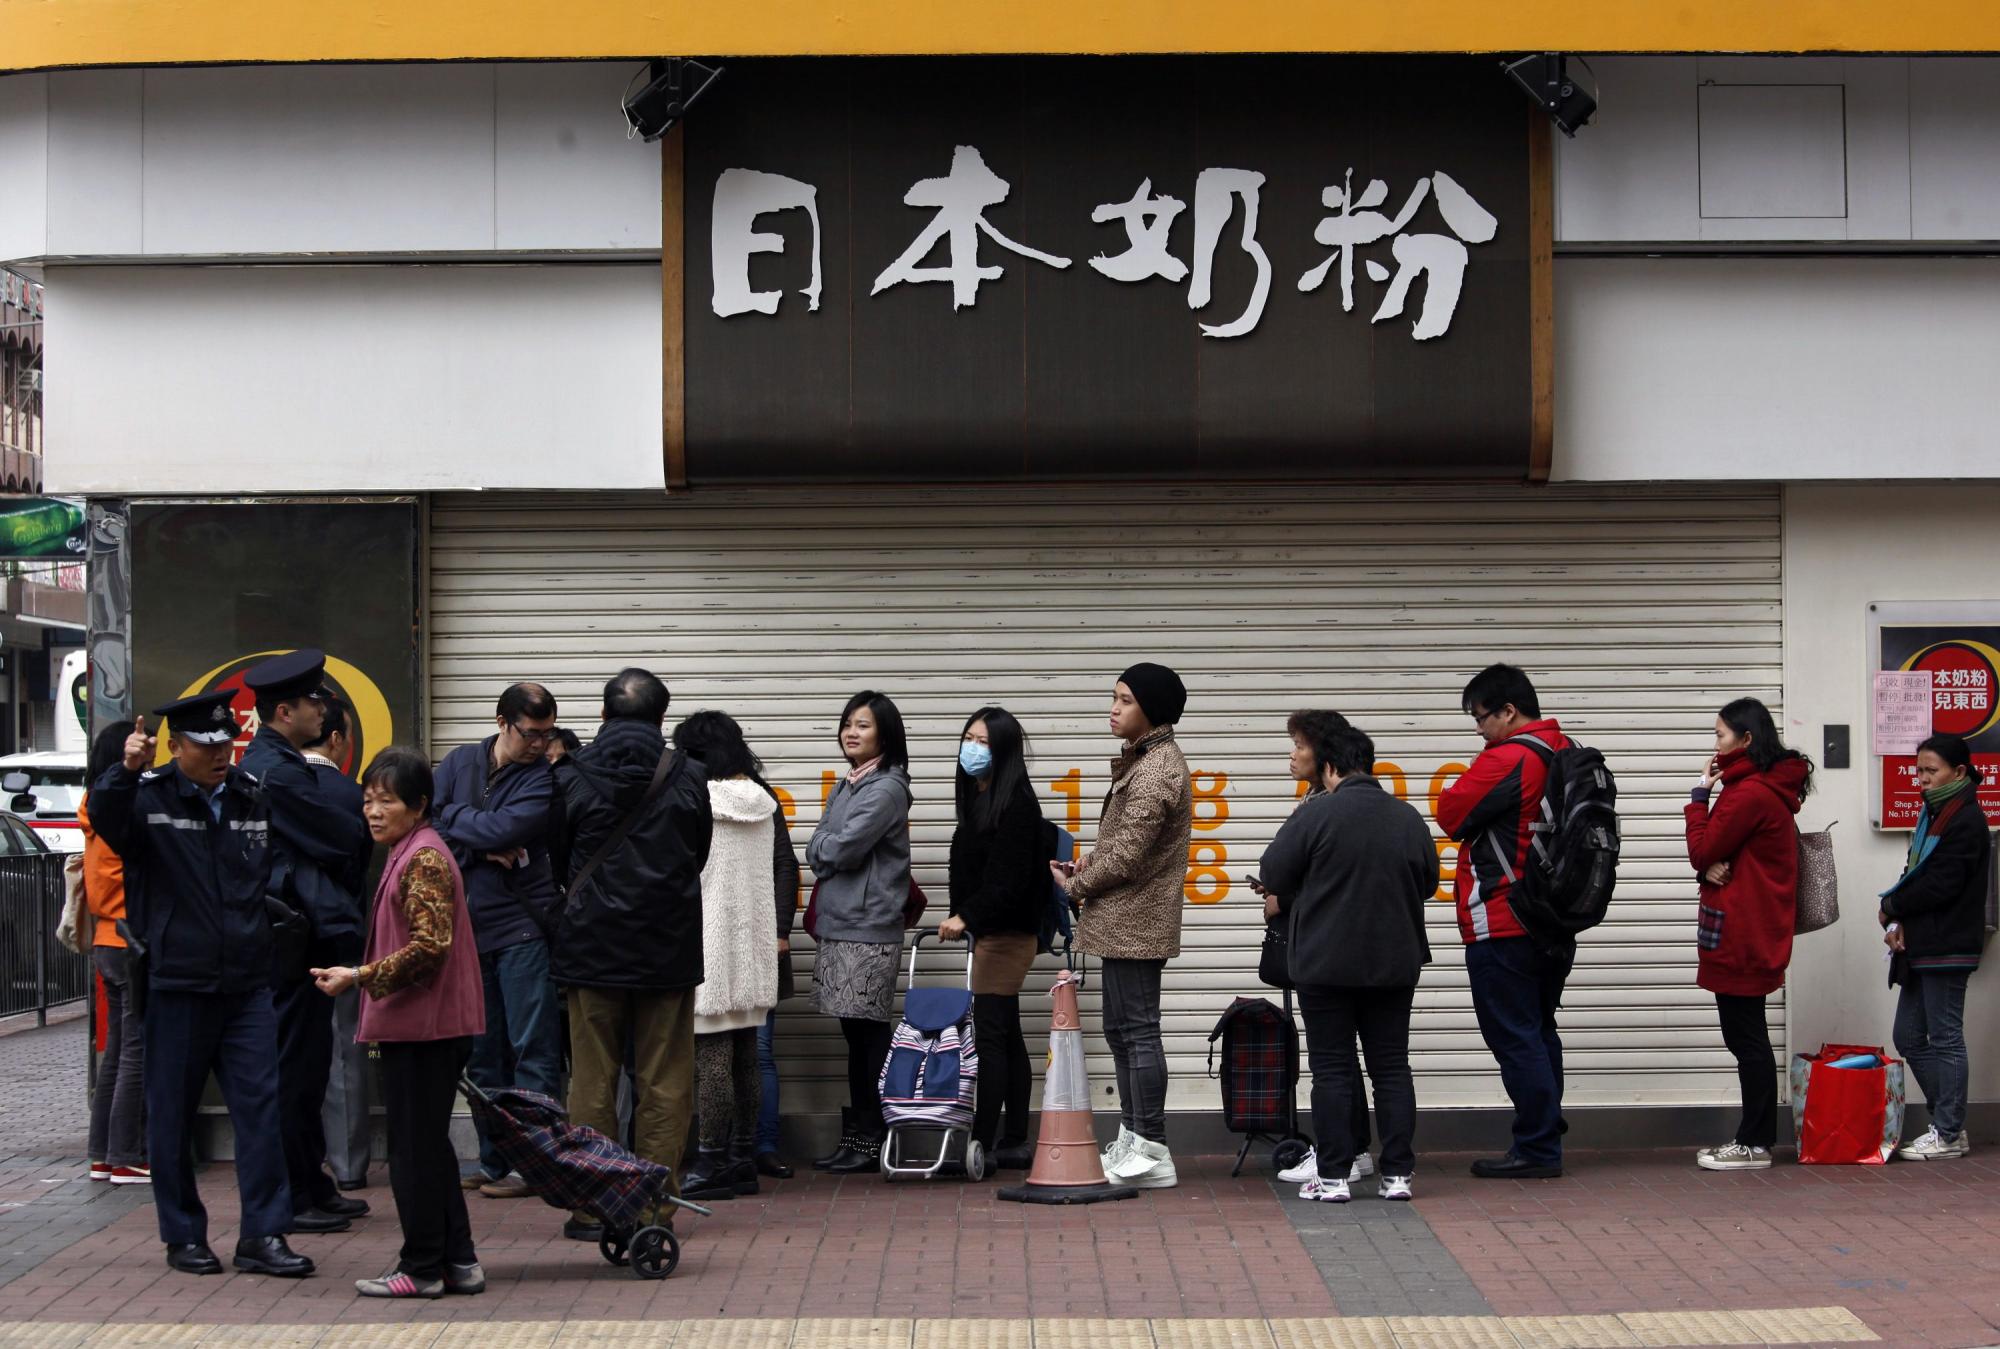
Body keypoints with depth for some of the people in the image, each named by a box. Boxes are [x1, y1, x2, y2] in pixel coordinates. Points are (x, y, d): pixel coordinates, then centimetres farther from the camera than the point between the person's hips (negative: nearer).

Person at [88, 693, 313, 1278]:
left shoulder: (254, 797, 10)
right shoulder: (149, 795, -3)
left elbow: (275, 871, 23)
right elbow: (106, 820, -25)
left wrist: (267, 918, 10)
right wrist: (126, 770, -40)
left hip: (247, 984, 3)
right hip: (176, 982, -3)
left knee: (261, 1104, -2)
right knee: (172, 1112, 5)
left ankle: (262, 1235, 3)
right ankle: (183, 1236, 16)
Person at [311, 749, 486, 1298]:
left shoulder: (423, 859, -15)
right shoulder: (411, 854, 17)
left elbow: (430, 946, -23)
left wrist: (361, 977, -21)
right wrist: (364, 978, 21)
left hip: (422, 1026, -10)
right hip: (422, 1024, 10)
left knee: (414, 1147, -3)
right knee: (430, 1146, 14)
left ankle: (422, 1268, 4)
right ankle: (458, 1261, 18)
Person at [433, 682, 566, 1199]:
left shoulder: (545, 779, -3)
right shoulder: (459, 763, 10)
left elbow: (506, 828, -17)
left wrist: (454, 817, -3)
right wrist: (482, 848, -12)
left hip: (522, 928, -5)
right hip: (467, 925, 5)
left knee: (533, 1053, -4)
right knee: (483, 1055, 10)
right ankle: (493, 1161, 17)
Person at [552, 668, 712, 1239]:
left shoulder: (571, 776, -3)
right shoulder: (687, 777, -4)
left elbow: (558, 860, 8)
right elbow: (700, 855, 9)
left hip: (591, 945, 0)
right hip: (669, 949, 0)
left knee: (593, 1080, 6)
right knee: (664, 1084, 6)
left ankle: (591, 1208, 8)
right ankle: (656, 1207, 7)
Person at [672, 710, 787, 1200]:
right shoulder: (766, 803, 8)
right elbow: (786, 872, 15)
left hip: (707, 943, -7)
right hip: (754, 946, 7)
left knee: (710, 1054, -5)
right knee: (745, 1056, 11)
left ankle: (712, 1165, -5)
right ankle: (743, 1160, 15)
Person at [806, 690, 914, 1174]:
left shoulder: (886, 789, -9)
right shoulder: (845, 787, 18)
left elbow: (845, 848, -16)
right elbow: (816, 852, 18)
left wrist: (824, 849, 2)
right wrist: (831, 852, -2)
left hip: (868, 929, -8)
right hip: (838, 925, 8)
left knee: (868, 1033, -4)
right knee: (855, 1034, 11)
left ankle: (872, 1140, 0)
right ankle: (854, 1136, 15)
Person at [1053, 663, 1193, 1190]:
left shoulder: (1156, 770, -17)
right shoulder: (1144, 760, 16)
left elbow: (1128, 855, -20)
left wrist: (1076, 885, -6)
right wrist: (1093, 860, 6)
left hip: (1135, 923, -11)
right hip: (1124, 922, 11)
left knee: (1138, 1030, -8)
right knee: (1120, 1028, 15)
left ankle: (1152, 1153, -6)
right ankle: (1130, 1142, 22)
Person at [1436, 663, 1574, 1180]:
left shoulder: (1505, 760, -16)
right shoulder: (1567, 755, 11)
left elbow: (1450, 813, -10)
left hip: (1502, 928, -9)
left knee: (1514, 1038, -5)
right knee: (1539, 1034, 15)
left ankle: (1537, 1150, -4)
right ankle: (1544, 1143, 19)